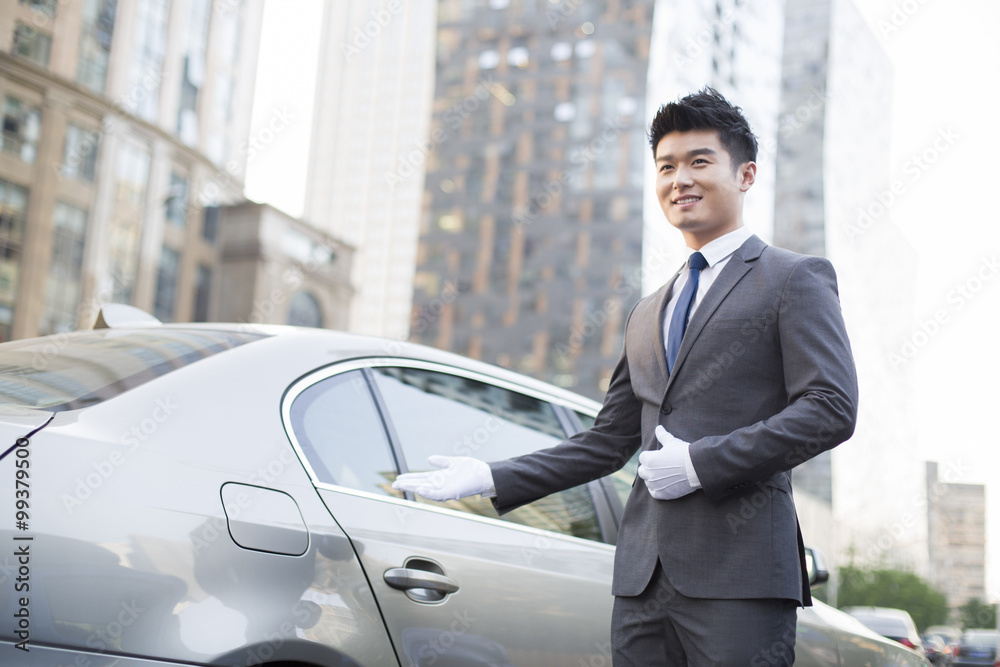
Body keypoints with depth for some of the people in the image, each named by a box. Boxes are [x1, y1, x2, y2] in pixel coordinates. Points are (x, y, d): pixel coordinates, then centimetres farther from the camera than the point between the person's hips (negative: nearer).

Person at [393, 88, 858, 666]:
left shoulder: (796, 280, 3)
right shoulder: (646, 316, 23)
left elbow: (832, 408, -8)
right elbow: (607, 443, 22)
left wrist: (699, 461, -13)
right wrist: (490, 478, 13)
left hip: (738, 573, -5)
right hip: (644, 574, 6)